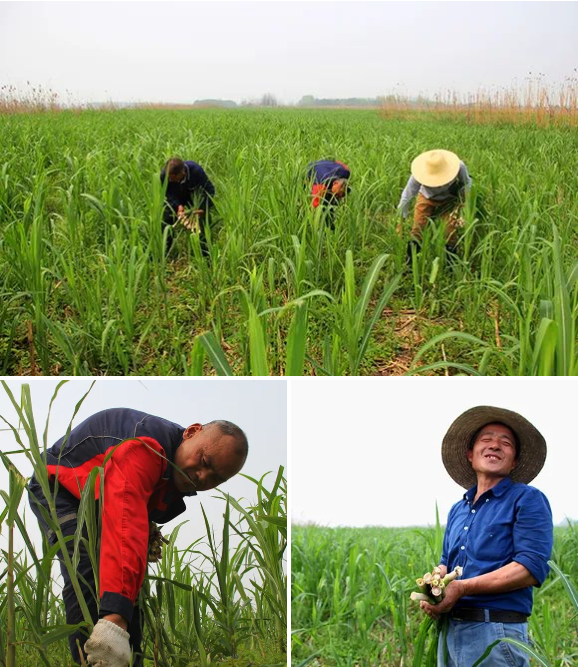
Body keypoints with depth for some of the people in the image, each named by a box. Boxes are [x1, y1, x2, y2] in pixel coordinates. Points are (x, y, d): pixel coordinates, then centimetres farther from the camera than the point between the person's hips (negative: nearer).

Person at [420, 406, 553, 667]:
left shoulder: (527, 500, -2)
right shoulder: (457, 511, 20)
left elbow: (533, 567, -14)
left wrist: (462, 588, -20)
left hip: (496, 634, -7)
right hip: (449, 631, 7)